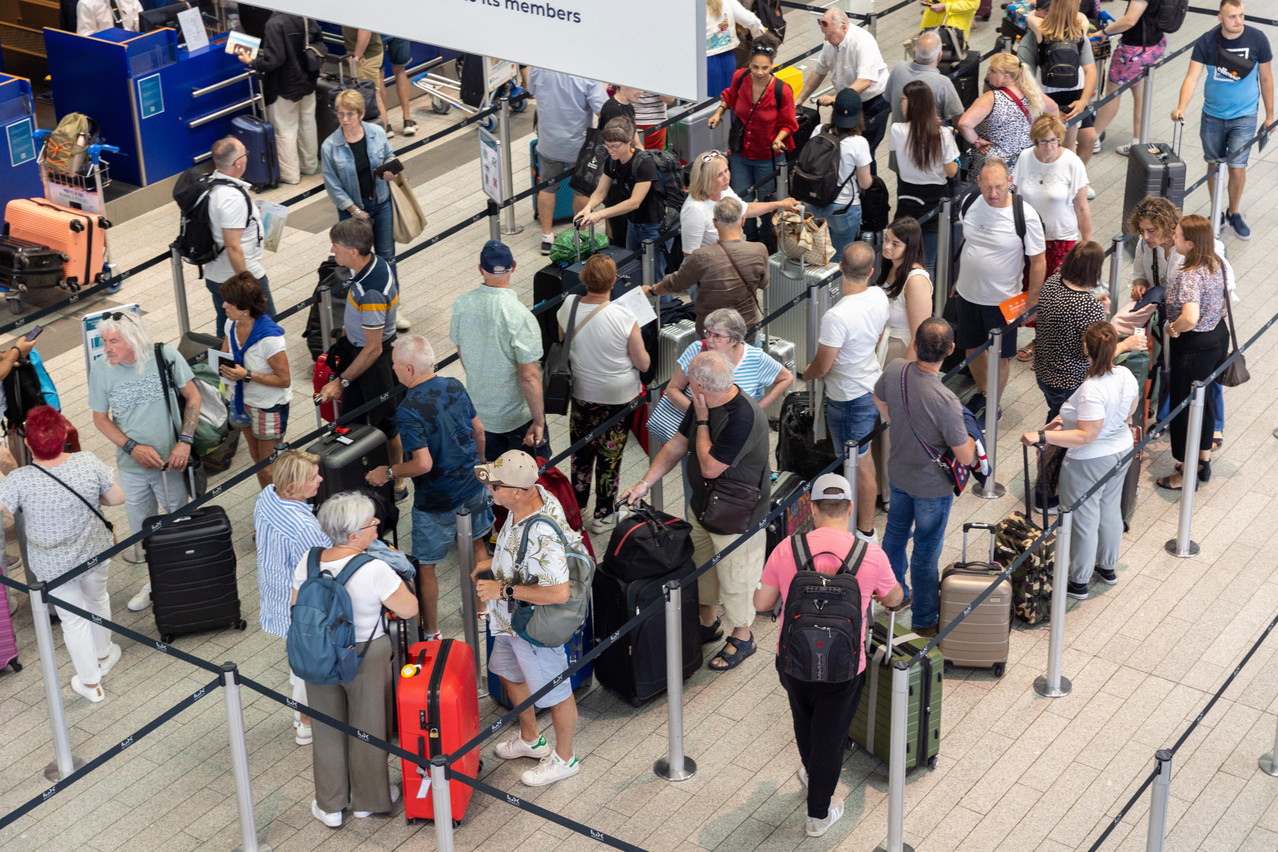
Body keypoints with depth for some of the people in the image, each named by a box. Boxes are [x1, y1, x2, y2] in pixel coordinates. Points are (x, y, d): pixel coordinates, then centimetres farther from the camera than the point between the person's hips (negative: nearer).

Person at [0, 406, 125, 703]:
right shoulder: (89, 463, -22)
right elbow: (117, 497, -11)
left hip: (53, 565, -2)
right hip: (95, 553, 2)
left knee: (73, 619, 17)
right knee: (97, 599, 30)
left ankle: (91, 684, 33)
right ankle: (103, 655, 53)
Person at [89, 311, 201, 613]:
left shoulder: (164, 355, -14)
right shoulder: (100, 369, -10)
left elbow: (193, 397, -4)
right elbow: (100, 418, 0)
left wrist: (185, 442, -12)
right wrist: (133, 448, -13)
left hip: (170, 461, -2)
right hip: (132, 466, 2)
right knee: (143, 530, 15)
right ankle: (156, 581, 37)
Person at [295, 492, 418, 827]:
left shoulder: (309, 561, -10)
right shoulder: (374, 570, -27)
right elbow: (409, 609, -16)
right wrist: (395, 578, -2)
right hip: (365, 660, -4)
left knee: (327, 729, 20)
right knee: (368, 729, 17)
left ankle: (329, 806, 33)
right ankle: (369, 800, 35)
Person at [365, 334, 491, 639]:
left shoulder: (409, 410, -27)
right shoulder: (455, 387, -5)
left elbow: (423, 464, -30)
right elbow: (478, 430, 6)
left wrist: (387, 473, -14)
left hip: (436, 499, -7)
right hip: (472, 485, 7)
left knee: (425, 566, 10)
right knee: (477, 545, 27)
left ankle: (431, 632, 22)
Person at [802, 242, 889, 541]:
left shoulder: (836, 317, -33)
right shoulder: (879, 297, -9)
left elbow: (821, 367, -22)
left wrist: (805, 373, 0)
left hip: (848, 398, -8)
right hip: (871, 383, 8)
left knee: (860, 465, 7)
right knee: (862, 456, 26)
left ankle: (866, 531, 22)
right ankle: (862, 511, 44)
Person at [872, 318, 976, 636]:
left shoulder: (895, 370, -20)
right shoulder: (945, 401, -38)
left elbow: (879, 402, 5)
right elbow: (965, 457, -27)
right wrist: (970, 437, -6)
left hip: (898, 472, 6)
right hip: (932, 486, -6)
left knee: (895, 535, 27)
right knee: (926, 552, 13)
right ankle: (924, 619, 32)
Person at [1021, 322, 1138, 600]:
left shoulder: (1091, 391, -34)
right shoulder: (1126, 375, -9)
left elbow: (1086, 435, -32)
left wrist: (1042, 437, -33)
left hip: (1089, 463, -8)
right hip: (1122, 451, 8)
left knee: (1085, 520, 8)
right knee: (1110, 509, 25)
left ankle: (1078, 583, 24)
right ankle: (1108, 567, 44)